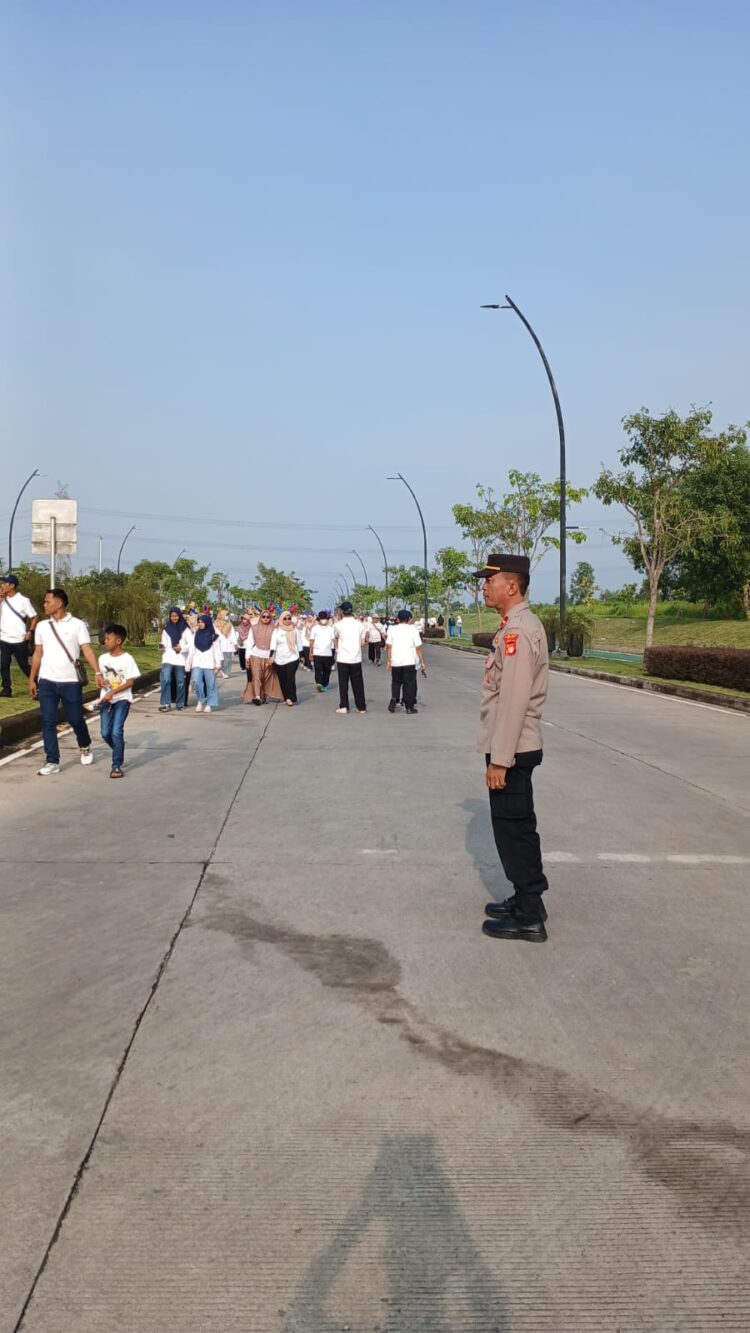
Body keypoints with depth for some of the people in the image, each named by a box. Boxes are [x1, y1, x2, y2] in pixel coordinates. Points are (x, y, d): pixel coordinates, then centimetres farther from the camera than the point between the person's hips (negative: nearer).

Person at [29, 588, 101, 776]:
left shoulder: (77, 624, -4)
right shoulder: (42, 626, 8)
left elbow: (87, 650, -10)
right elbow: (37, 654, 13)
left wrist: (98, 673, -22)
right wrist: (31, 679, 10)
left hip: (70, 681, -3)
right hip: (46, 681, 3)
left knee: (76, 719, 8)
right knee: (48, 722, -1)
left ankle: (85, 748, 36)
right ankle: (52, 761, 4)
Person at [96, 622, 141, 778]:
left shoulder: (127, 659, -10)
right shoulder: (103, 658, 6)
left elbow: (130, 682, -12)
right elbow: (99, 676, 16)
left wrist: (113, 692, -21)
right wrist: (100, 682, -8)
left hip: (122, 699, -5)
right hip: (106, 699, 5)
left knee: (116, 731, -17)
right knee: (105, 733, 1)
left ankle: (116, 765, -8)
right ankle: (119, 753, 31)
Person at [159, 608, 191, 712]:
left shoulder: (185, 629, 2)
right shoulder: (166, 629, 10)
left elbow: (191, 644, -3)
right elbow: (164, 643, 15)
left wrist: (182, 648, -19)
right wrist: (162, 647, -8)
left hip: (180, 659, -1)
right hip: (168, 658, 1)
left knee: (180, 682, 5)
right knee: (165, 680, -14)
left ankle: (180, 704, 17)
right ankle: (165, 703, -12)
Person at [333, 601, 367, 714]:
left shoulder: (339, 624, -6)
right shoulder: (359, 624, 0)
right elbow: (363, 642, 1)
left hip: (342, 659, -2)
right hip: (356, 658, 2)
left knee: (343, 683, 6)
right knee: (357, 684, 8)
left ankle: (343, 706, 3)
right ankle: (361, 707, 11)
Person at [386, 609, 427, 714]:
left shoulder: (393, 629, 2)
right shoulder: (413, 629, -2)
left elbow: (388, 647, 0)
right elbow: (418, 648, -3)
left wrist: (388, 661, 6)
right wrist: (423, 662, 2)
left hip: (395, 662, 2)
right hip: (409, 662, -2)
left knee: (396, 682, 18)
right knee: (409, 683, 6)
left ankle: (394, 698, -4)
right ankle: (409, 706, 7)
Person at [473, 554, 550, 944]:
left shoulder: (517, 630, -20)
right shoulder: (518, 625, 12)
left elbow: (513, 701, -24)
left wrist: (499, 760, -22)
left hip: (511, 750, -10)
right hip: (515, 748, 10)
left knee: (514, 831, -1)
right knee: (517, 828, 18)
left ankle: (529, 918, 8)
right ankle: (526, 900, 30)